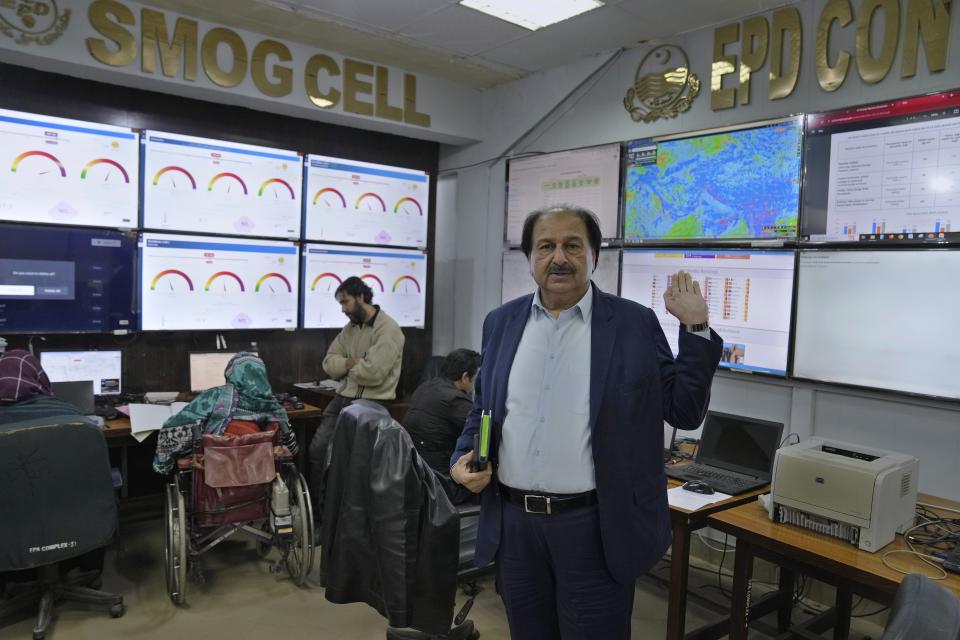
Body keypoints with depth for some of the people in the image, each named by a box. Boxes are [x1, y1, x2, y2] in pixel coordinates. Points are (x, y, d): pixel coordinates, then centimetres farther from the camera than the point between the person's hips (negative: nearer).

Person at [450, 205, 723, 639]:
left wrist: (695, 328, -13)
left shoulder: (635, 323, -5)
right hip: (514, 521, 4)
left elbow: (684, 412, -4)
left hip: (596, 526, -3)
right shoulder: (501, 323, 5)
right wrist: (462, 459, -3)